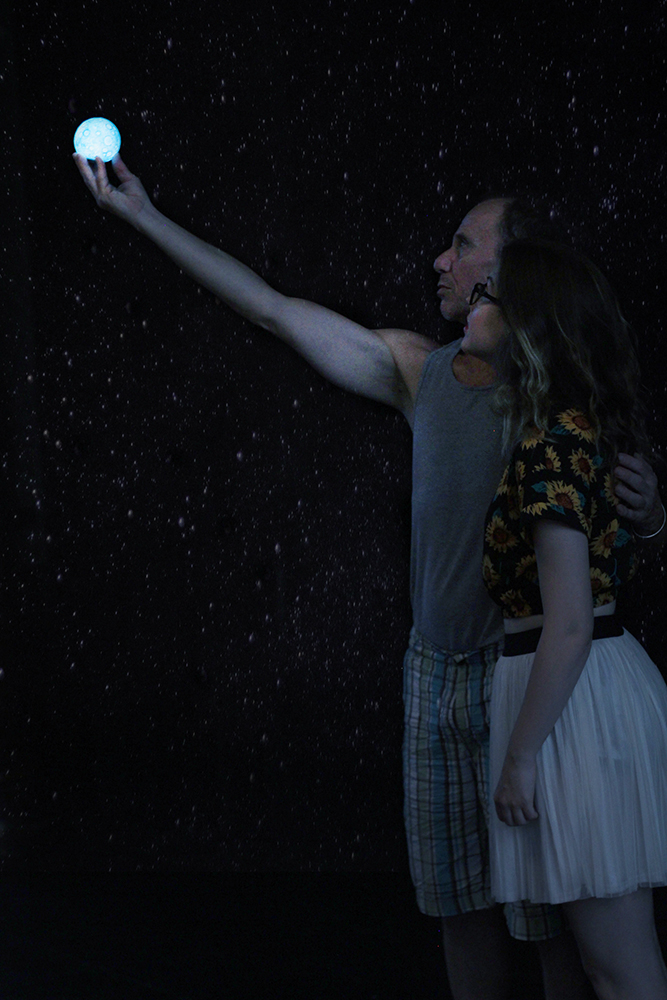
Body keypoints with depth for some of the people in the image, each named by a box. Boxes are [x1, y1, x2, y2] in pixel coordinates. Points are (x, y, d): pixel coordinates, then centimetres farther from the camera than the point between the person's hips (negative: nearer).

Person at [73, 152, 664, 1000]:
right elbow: (274, 310, 11)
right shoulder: (419, 371, 8)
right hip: (436, 670, 5)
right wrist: (145, 216, 13)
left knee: (553, 912, -2)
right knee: (461, 903, 12)